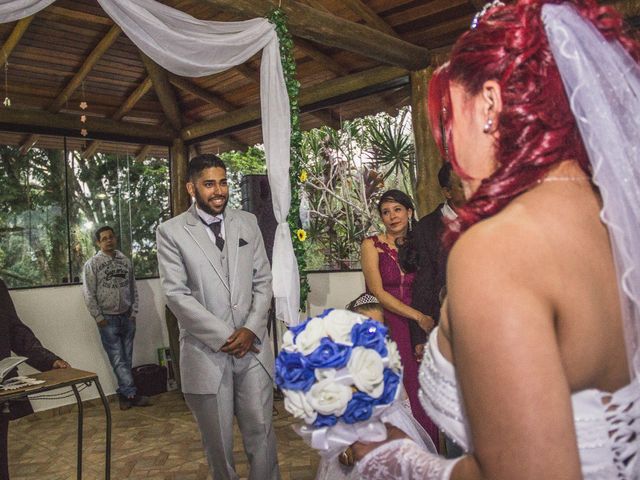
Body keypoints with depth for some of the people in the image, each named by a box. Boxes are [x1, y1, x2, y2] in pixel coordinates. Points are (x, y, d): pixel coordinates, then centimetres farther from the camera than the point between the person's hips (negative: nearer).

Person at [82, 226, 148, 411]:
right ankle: (131, 393, 0)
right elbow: (88, 294, -6)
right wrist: (99, 317, -9)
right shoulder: (92, 264, -4)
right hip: (108, 319, -3)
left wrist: (134, 312, 4)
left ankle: (124, 394, 16)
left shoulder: (125, 261, 7)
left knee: (126, 359, 6)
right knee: (118, 359, -4)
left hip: (127, 317, 4)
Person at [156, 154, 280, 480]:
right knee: (217, 441, 12)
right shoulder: (171, 232, -3)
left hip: (252, 347, 2)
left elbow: (263, 281, 6)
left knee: (261, 432, 7)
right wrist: (224, 337, -13)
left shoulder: (247, 223, 8)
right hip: (206, 351, -2)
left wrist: (251, 329, -8)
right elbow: (176, 295, -9)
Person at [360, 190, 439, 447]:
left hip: (412, 330, 4)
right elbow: (378, 292, -9)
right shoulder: (372, 245, -2)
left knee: (417, 395, 3)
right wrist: (418, 316, -11)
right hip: (382, 327, -3)